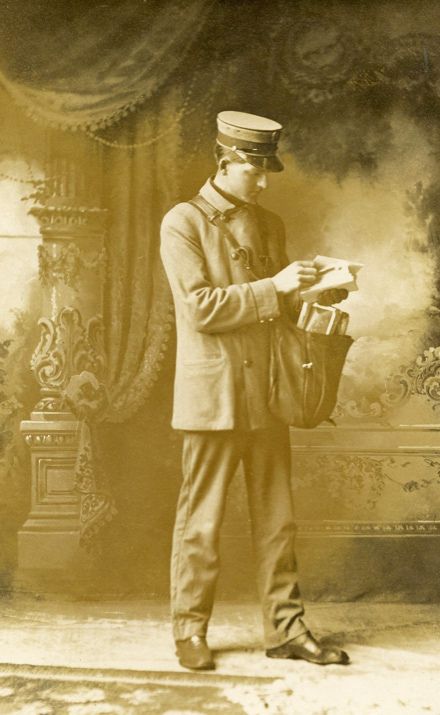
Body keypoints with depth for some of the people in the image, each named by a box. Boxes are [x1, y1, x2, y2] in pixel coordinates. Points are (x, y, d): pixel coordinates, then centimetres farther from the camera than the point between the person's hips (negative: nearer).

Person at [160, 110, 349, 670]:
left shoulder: (269, 225, 14)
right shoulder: (183, 222, -4)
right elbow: (199, 308, -14)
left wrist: (317, 292, 1)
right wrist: (274, 287, -17)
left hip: (266, 393, 6)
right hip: (212, 396, -5)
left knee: (277, 518, 10)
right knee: (201, 521, 4)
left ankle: (285, 628, 21)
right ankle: (189, 629, 19)